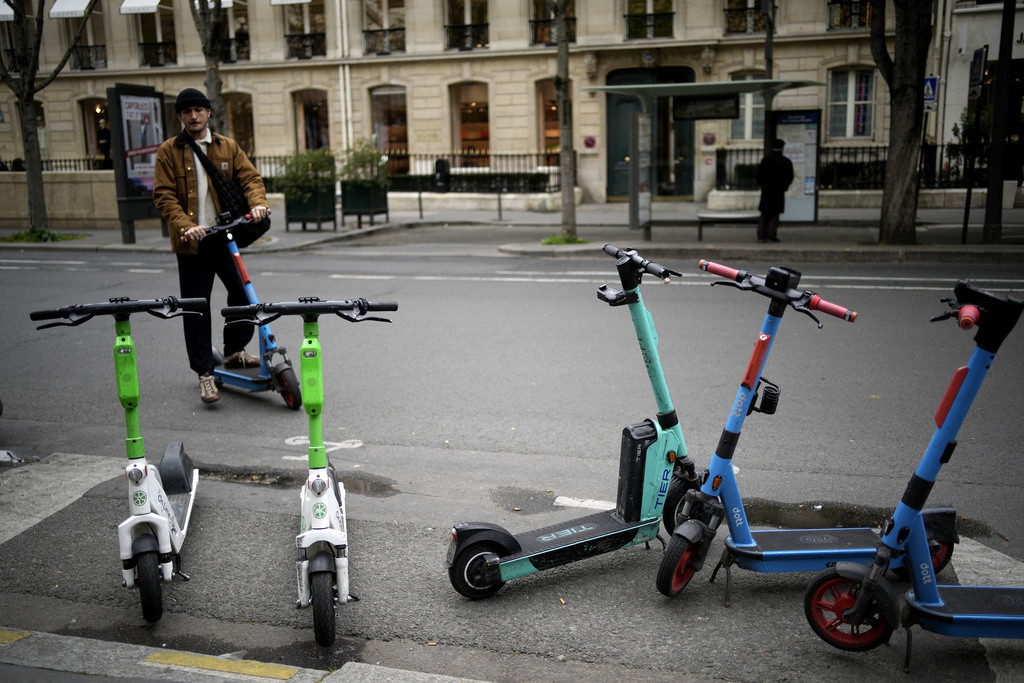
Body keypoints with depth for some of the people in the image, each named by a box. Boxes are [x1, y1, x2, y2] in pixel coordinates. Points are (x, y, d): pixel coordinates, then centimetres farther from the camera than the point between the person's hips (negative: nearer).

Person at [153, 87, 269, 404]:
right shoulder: (168, 151, 3)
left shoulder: (228, 147, 11)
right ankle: (205, 372, 10)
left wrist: (258, 203, -20)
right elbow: (164, 196, -5)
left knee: (244, 293, 1)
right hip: (191, 242, -2)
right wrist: (185, 226, -22)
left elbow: (250, 177, 3)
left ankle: (234, 351, 25)